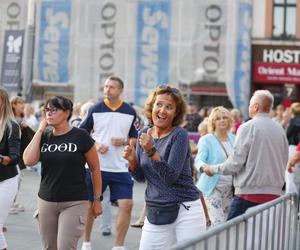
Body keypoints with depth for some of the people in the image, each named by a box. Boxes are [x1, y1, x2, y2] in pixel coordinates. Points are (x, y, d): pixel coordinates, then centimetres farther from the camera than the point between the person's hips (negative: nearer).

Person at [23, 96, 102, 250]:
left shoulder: (81, 137, -7)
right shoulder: (44, 137, 5)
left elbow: (95, 169, 0)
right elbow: (29, 161, -11)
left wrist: (97, 200, 1)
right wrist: (40, 131, -7)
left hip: (74, 203, -5)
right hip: (46, 201, 5)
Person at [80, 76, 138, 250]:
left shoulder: (130, 112, 3)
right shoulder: (95, 110, -1)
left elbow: (135, 138, 11)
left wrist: (125, 142, -10)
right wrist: (95, 145, -12)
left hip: (121, 168, 1)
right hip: (96, 167, -1)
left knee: (127, 205, -6)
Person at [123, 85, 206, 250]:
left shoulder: (179, 135, -10)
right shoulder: (145, 134, 6)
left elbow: (171, 176, -20)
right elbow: (140, 177, 12)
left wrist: (151, 151, -28)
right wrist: (132, 160, -7)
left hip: (185, 211, -5)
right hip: (155, 212, 5)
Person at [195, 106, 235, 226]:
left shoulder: (234, 139, 11)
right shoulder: (206, 140, -4)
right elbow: (199, 160, -14)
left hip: (229, 188, 5)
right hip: (213, 188, -5)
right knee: (219, 224, -16)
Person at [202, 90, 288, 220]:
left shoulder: (247, 127, -8)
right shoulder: (280, 129, 9)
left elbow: (236, 162, -11)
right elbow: (284, 162, 17)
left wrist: (213, 169, 3)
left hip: (249, 192, -6)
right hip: (274, 193, 6)